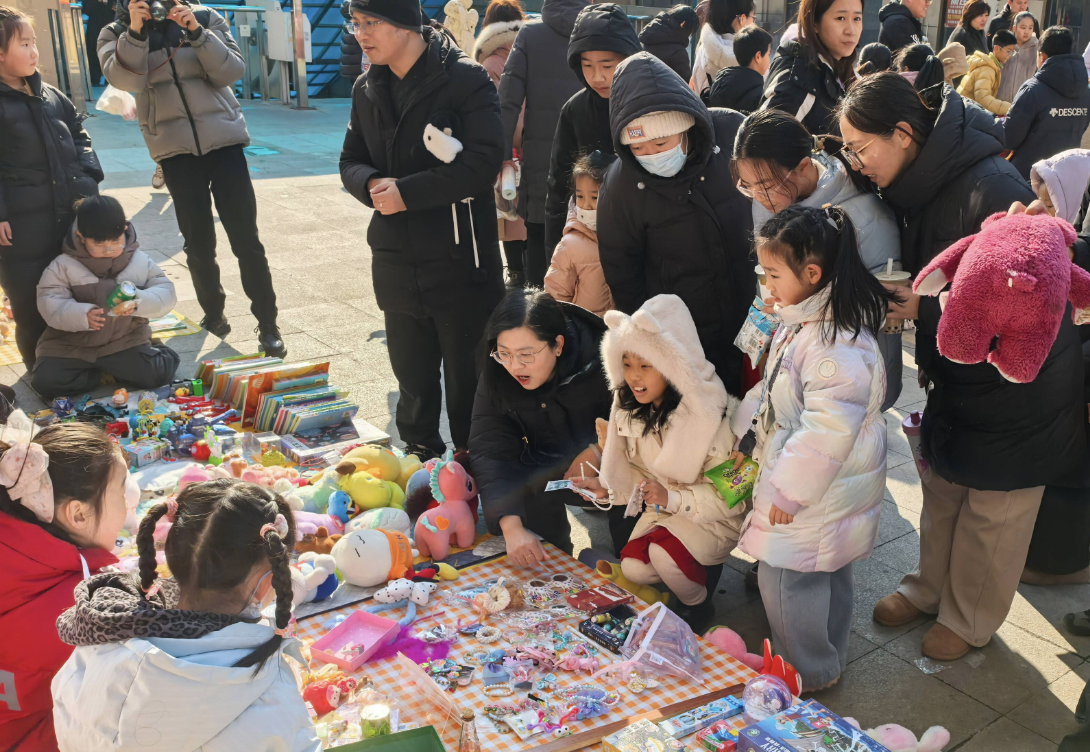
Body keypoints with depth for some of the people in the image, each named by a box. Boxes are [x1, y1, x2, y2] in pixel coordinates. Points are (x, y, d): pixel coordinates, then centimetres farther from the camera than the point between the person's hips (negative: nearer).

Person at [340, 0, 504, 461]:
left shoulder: (465, 79, -9)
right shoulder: (366, 90, 11)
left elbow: (482, 163, -18)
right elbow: (351, 162, 14)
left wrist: (407, 191, -19)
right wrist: (372, 184, -10)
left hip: (458, 261, -5)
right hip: (396, 262, 6)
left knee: (466, 374, 5)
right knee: (412, 374, 17)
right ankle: (420, 456, 35)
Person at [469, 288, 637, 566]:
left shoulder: (600, 359, -26)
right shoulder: (495, 376, -19)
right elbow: (489, 452, -25)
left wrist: (598, 451, -29)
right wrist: (512, 528, -39)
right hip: (546, 470, 3)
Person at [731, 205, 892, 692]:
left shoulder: (838, 342, -29)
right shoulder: (798, 323, 5)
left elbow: (827, 428, -29)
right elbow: (772, 390, 18)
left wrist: (789, 490, -23)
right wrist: (747, 435, 14)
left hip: (816, 490, -10)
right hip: (806, 479, 10)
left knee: (786, 575, 2)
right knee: (825, 574, 23)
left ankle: (808, 671, 22)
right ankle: (827, 659, 40)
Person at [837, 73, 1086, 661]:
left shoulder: (992, 189, -30)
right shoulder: (916, 185, -4)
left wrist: (925, 307, -29)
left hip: (1016, 386, -7)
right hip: (956, 377, 7)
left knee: (993, 512, 11)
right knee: (941, 488, 21)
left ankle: (970, 618, 32)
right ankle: (929, 587, 42)